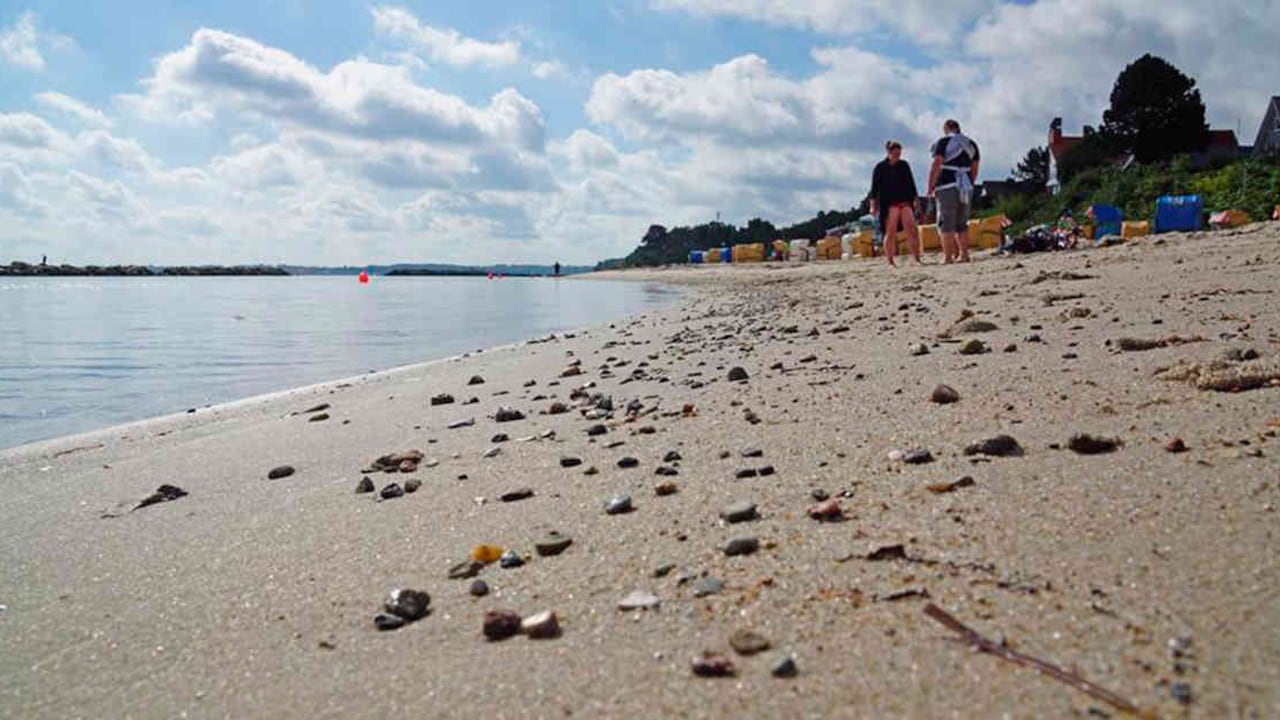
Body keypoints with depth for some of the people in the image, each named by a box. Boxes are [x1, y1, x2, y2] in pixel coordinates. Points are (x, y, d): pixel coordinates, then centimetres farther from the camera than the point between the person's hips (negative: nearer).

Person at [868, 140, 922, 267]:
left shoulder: (904, 165, 13)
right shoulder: (880, 168, 2)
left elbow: (911, 183, 17)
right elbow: (874, 187, 0)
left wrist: (915, 199, 13)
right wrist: (873, 205, -6)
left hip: (905, 202, 3)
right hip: (889, 204, -3)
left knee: (912, 230, -7)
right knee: (890, 232, -5)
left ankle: (917, 259, -3)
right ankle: (890, 261, 0)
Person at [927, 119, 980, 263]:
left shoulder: (943, 143, -3)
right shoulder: (971, 145, 15)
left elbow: (936, 167, -11)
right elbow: (974, 169, 14)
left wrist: (930, 187, -6)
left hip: (947, 187, -6)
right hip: (966, 188, 6)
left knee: (946, 224, -5)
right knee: (962, 223, 12)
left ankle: (948, 256, -10)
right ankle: (964, 254, 8)